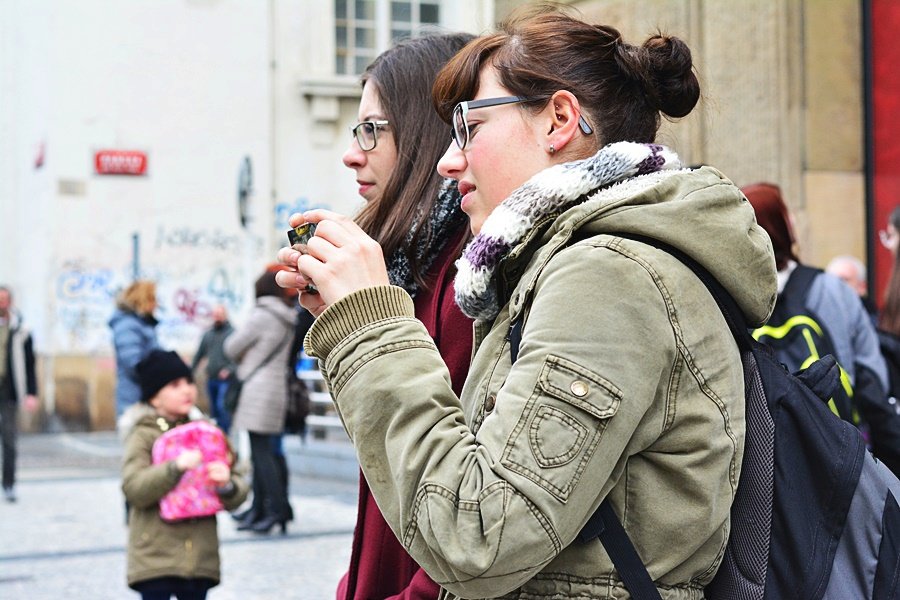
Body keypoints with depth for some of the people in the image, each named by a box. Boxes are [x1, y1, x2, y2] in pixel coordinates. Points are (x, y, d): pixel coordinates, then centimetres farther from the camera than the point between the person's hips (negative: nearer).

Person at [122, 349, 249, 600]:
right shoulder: (144, 435, -4)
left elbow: (238, 495, 7)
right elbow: (133, 488, -18)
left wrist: (227, 485, -17)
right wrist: (175, 467, -29)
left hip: (200, 557, 4)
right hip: (155, 557, -4)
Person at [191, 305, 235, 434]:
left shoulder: (232, 333, -3)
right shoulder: (208, 334, 14)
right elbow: (199, 354, 20)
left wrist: (229, 370, -21)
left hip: (225, 379, -6)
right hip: (211, 379, 6)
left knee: (222, 406, -16)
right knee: (213, 408, 10)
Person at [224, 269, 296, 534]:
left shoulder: (262, 315, -10)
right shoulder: (288, 319, 13)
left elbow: (231, 347, -2)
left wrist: (241, 359, 19)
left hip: (259, 390, -9)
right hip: (278, 389, 9)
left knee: (261, 452, -8)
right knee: (264, 451, 12)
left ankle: (277, 509, -13)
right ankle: (259, 509, 16)